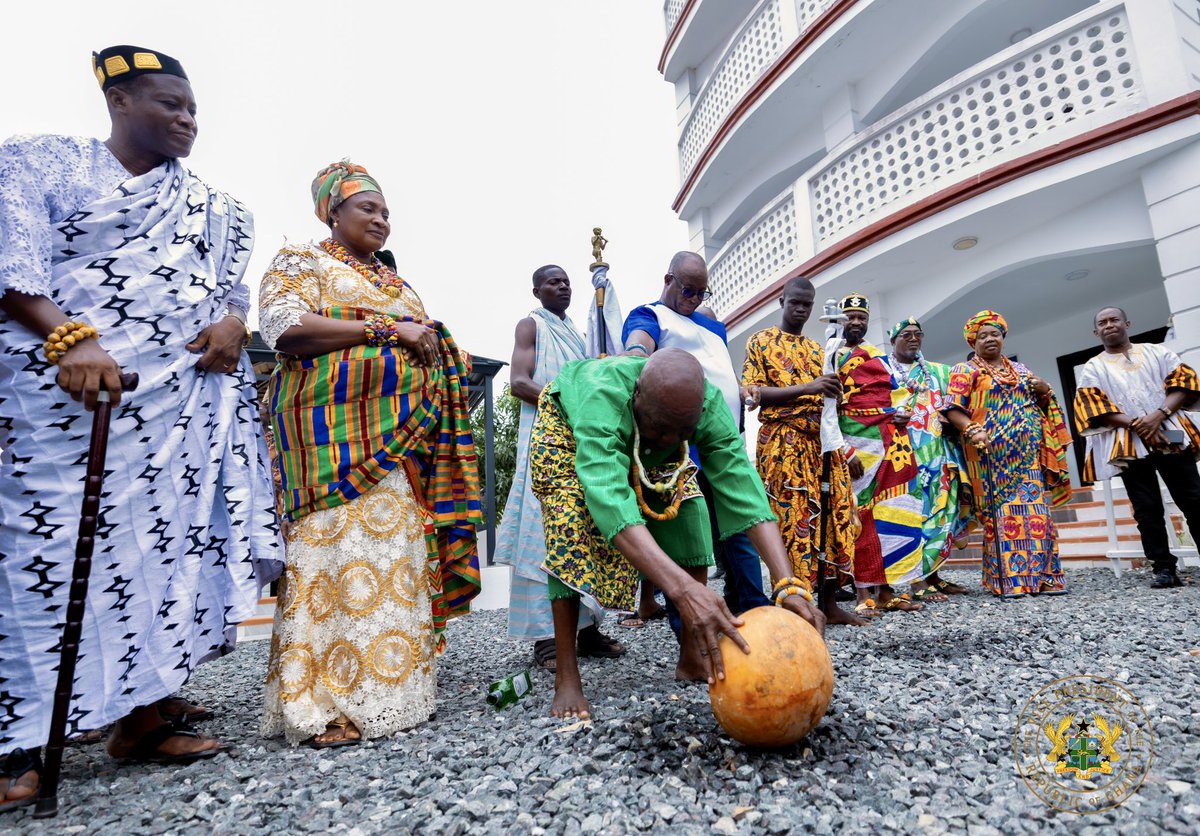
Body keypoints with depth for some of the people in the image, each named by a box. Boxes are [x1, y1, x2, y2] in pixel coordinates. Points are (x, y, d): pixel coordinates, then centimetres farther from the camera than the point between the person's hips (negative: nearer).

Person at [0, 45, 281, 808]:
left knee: (168, 539, 0)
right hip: (65, 389, -3)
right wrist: (67, 336, -22)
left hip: (183, 397, 4)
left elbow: (232, 274, 16)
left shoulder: (211, 202, 22)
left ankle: (142, 714, 9)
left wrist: (234, 317, -6)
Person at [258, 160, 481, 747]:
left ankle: (388, 680, 8)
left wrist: (430, 341, 6)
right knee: (345, 543, -14)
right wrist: (386, 330, -12)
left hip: (404, 433, 7)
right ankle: (330, 704, -9)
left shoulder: (397, 283, 29)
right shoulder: (301, 262, 9)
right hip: (335, 429, -7)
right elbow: (285, 328, -10)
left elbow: (425, 344, 32)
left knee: (398, 548, 1)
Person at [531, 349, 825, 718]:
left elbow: (745, 492, -40)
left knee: (687, 507, -17)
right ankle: (566, 678, -16)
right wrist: (683, 589, -70)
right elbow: (611, 500, -59)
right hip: (568, 424, -3)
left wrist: (788, 586, -53)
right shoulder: (601, 397, -46)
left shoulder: (707, 404, -34)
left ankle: (692, 658, -5)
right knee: (569, 523, -26)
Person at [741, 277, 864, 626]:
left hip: (823, 440, 6)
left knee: (834, 515, 1)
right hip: (783, 440, -6)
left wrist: (833, 389, -2)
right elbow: (751, 392, -8)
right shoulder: (761, 342, 5)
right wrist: (807, 388, -18)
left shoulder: (817, 349, 22)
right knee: (791, 518, -9)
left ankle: (828, 601, 9)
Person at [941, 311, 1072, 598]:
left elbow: (1041, 406, 27)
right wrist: (971, 430, -22)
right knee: (1001, 511, -7)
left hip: (1030, 451, 5)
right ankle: (1009, 579, -4)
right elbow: (952, 409, -6)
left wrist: (1045, 392, 5)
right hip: (992, 454, -5)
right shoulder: (965, 371, 5)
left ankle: (1042, 575, 8)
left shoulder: (1021, 369, 22)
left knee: (1036, 508, 2)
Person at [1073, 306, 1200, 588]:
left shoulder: (1156, 352, 15)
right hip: (1128, 444, -1)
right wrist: (1135, 425, -14)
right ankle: (1164, 568, 2)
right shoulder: (1093, 368, 12)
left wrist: (1159, 415, -12)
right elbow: (1093, 406, 0)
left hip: (1170, 435, 1)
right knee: (1147, 509, -1)